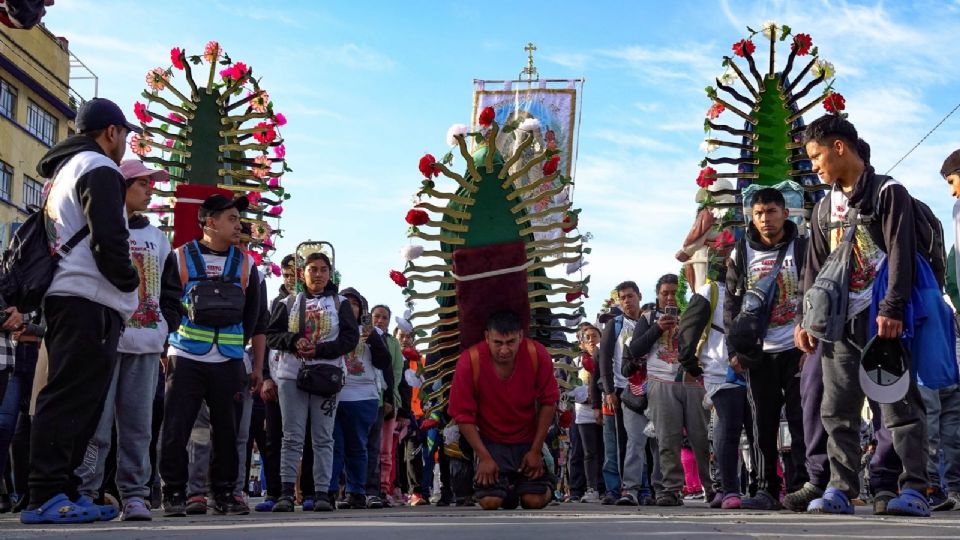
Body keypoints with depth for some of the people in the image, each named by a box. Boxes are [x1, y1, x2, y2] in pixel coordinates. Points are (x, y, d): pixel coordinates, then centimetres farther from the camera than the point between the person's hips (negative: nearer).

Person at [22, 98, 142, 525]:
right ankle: (47, 496, -14)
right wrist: (129, 280, -1)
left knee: (73, 399, 9)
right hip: (90, 300, -10)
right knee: (72, 398, -12)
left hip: (66, 296, 10)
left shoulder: (64, 171, 26)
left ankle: (60, 493, 10)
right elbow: (108, 237, -16)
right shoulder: (100, 168, -4)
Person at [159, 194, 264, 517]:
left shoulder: (246, 265, 10)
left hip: (229, 364, 2)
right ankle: (174, 494, 9)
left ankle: (224, 494, 17)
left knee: (226, 431, 6)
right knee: (175, 431, -3)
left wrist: (257, 366, 12)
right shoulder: (181, 258, 2)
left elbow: (256, 320, 14)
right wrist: (163, 353, 1)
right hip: (185, 360, -2)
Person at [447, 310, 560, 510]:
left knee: (534, 500, -11)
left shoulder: (538, 355, -18)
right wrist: (484, 457, -14)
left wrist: (536, 450, -6)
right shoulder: (469, 361, -22)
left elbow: (548, 402, -7)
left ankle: (545, 483, 25)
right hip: (491, 442, -1)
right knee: (490, 501, -16)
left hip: (527, 440, 1)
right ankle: (506, 487, 20)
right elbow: (463, 415, -13)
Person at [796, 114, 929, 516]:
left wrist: (892, 309, -19)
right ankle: (841, 489, 5)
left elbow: (900, 255, -10)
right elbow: (814, 268, 18)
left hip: (882, 318, -6)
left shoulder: (888, 193, 0)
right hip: (839, 321, 6)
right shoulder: (824, 208, 18)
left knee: (899, 404, -4)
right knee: (837, 410, 2)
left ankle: (914, 489, 0)